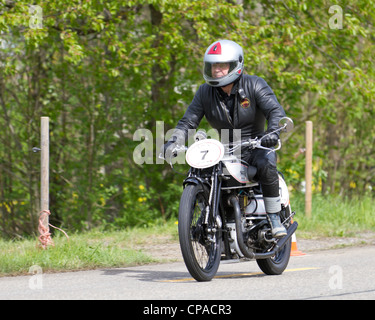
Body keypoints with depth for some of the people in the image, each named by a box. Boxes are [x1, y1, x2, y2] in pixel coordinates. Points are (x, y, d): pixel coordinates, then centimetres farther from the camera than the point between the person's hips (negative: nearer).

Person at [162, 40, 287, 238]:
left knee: (266, 164, -35)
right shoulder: (205, 93, 4)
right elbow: (188, 121, 2)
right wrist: (173, 142, -18)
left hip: (255, 147, -4)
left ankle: (274, 218, -23)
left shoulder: (254, 85, -7)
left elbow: (276, 111, -17)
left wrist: (273, 132, -39)